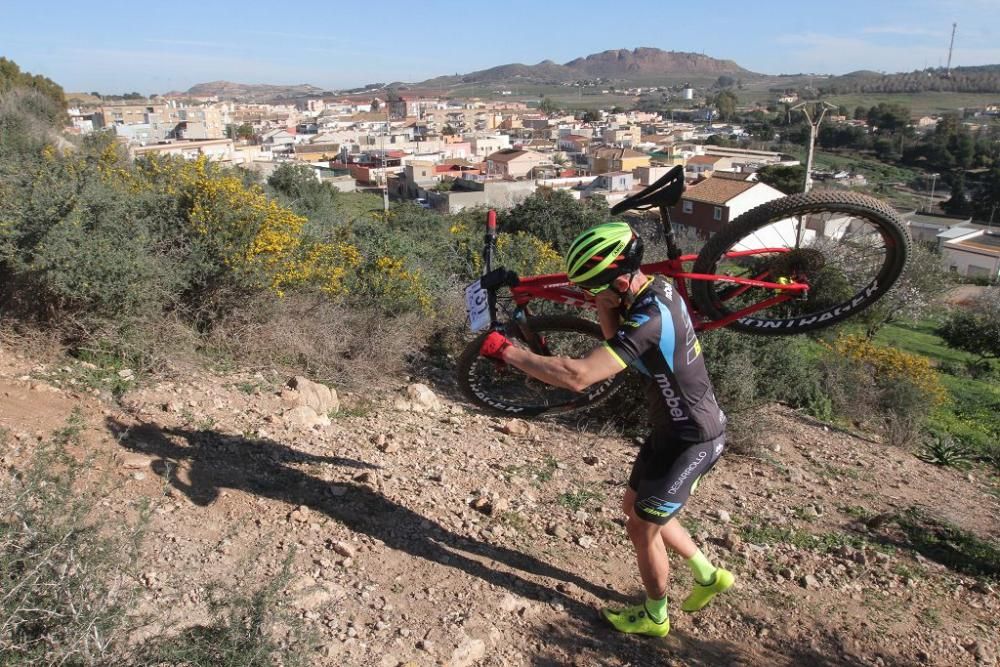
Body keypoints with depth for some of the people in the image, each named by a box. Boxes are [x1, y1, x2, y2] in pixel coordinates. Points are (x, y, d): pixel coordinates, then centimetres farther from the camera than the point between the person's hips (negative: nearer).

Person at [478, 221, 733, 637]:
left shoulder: (650, 319, -34)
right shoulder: (657, 288, -5)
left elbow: (578, 375, -41)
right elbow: (614, 337, 8)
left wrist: (507, 352, -33)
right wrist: (604, 299, -9)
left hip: (694, 440, -9)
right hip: (674, 428, 9)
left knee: (642, 526, 6)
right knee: (635, 507, 21)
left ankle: (654, 617, 32)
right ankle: (709, 576, 40)